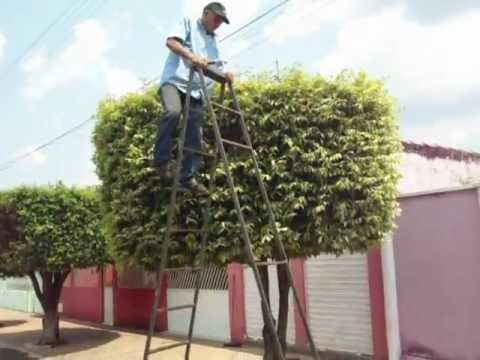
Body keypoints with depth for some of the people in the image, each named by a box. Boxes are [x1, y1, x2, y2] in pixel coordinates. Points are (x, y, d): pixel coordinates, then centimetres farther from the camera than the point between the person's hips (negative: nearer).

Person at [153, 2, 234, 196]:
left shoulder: (213, 43, 29)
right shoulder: (188, 24, 12)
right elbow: (171, 41, -7)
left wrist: (225, 75, 3)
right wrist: (192, 56, -25)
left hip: (197, 90, 6)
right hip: (175, 80, -6)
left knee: (195, 136, -3)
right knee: (173, 111, -34)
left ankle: (188, 177, 2)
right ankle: (161, 160, -23)